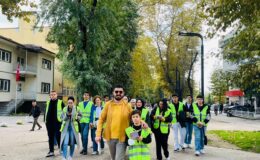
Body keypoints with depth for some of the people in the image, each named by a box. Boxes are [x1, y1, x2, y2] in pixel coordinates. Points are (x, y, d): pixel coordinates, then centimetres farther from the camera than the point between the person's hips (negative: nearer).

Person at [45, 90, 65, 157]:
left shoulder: (60, 102, -1)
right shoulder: (48, 102, 13)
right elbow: (46, 112, 20)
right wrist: (46, 120, 15)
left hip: (57, 122, -5)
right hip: (49, 122, 5)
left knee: (58, 136, 0)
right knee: (50, 137, 9)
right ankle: (51, 151, 16)